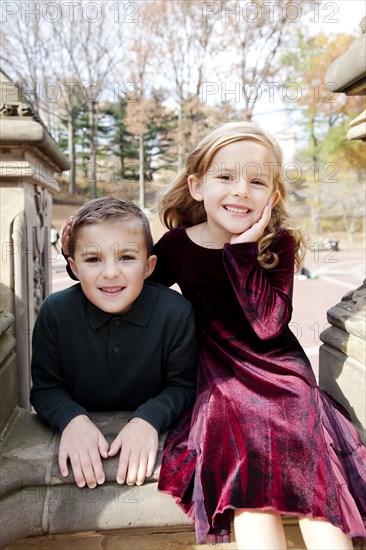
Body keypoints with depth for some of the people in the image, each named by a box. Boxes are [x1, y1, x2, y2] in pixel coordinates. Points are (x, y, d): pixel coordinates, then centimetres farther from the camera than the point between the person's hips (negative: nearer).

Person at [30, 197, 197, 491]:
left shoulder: (176, 311, -15)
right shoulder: (55, 312, -12)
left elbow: (183, 385, -7)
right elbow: (46, 387, -4)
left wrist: (148, 419, -24)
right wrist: (73, 419, -23)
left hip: (153, 436, 0)